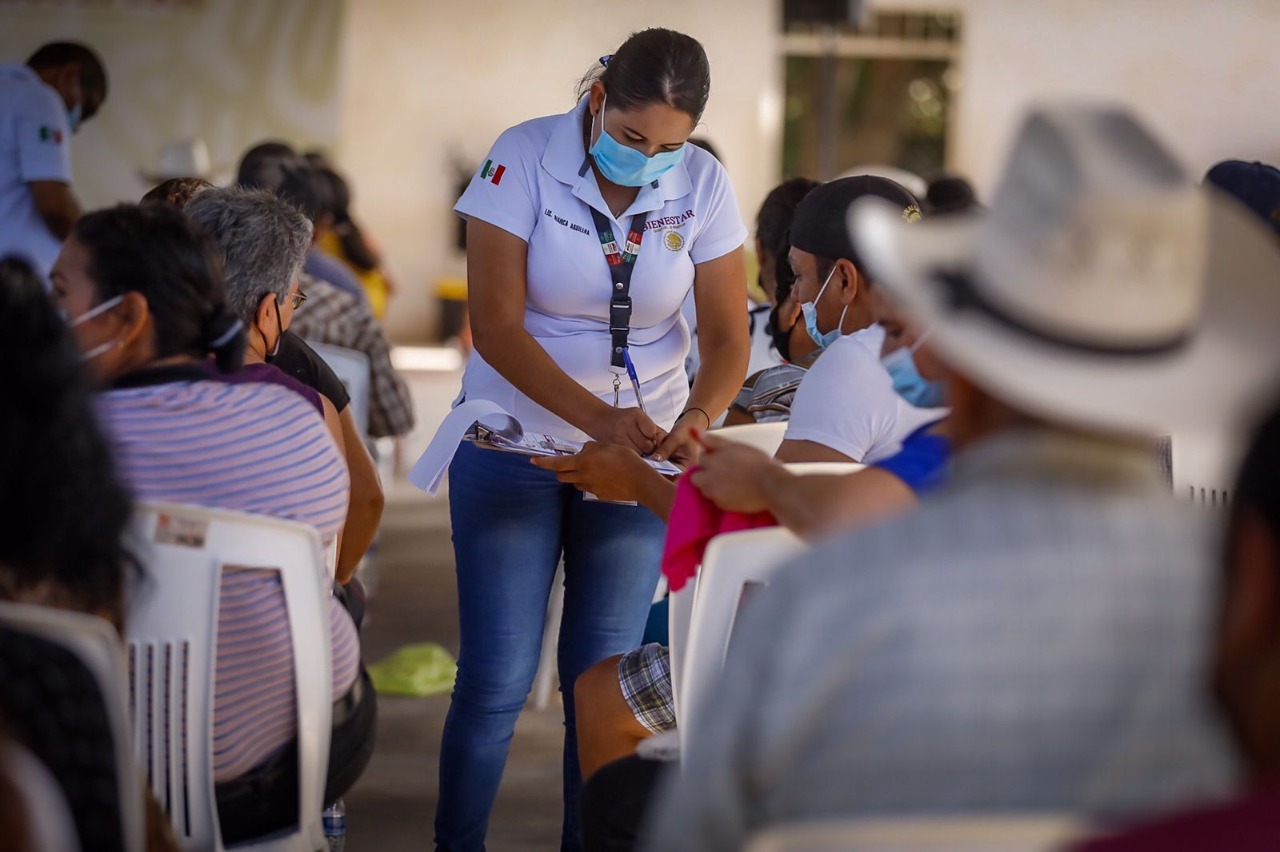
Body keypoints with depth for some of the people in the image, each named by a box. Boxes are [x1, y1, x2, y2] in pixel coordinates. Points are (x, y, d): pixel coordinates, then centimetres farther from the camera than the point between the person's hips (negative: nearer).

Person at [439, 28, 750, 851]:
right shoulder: (525, 158, -14)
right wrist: (595, 417, -30)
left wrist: (696, 416, -27)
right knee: (497, 678, -5)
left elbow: (728, 335, -6)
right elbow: (496, 325, -18)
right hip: (515, 438, -2)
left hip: (640, 447, 2)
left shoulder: (704, 185, -5)